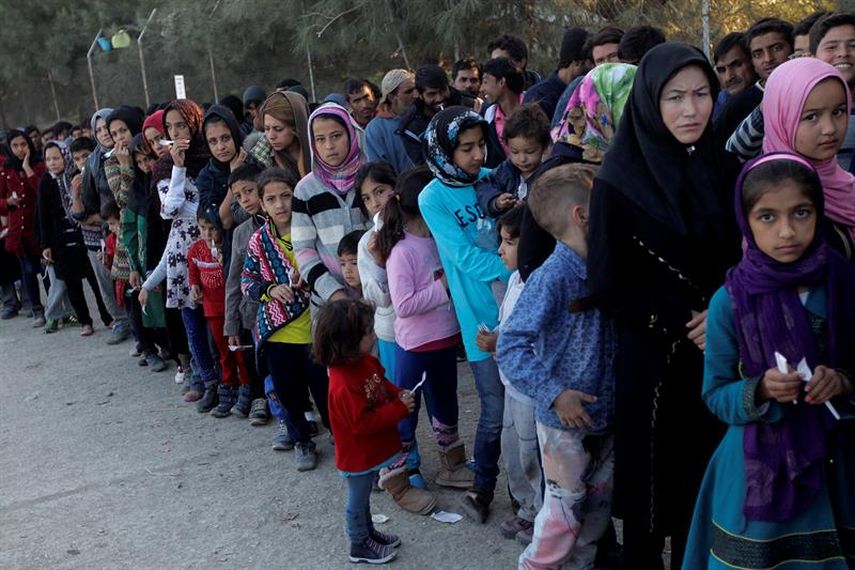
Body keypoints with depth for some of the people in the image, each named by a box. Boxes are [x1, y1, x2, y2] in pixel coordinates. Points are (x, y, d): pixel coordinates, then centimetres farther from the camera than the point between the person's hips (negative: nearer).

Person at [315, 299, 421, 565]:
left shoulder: (365, 361, -6)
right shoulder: (343, 384, -35)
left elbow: (382, 382, 12)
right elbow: (363, 423, -32)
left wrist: (399, 394, -7)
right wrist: (399, 409, -27)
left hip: (371, 451, 8)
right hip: (357, 457, -8)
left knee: (363, 496, 28)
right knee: (358, 501, 14)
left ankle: (368, 532, 47)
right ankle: (359, 546, 34)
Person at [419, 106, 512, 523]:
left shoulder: (492, 179, 5)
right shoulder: (433, 198, -7)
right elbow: (466, 257, -16)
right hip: (483, 317, -4)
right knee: (495, 411, 2)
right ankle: (483, 485, 27)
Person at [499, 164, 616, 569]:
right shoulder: (552, 276, -22)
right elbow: (510, 346, -25)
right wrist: (553, 394, -28)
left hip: (605, 417, 7)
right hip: (565, 421, -7)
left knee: (599, 505, 21)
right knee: (564, 513, 6)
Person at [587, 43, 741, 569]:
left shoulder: (722, 170, 3)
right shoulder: (620, 181, -11)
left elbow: (742, 259, 10)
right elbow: (608, 284, -10)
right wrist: (678, 325, -13)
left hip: (718, 354, 4)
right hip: (652, 359, -4)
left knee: (705, 483, 14)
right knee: (652, 483, 8)